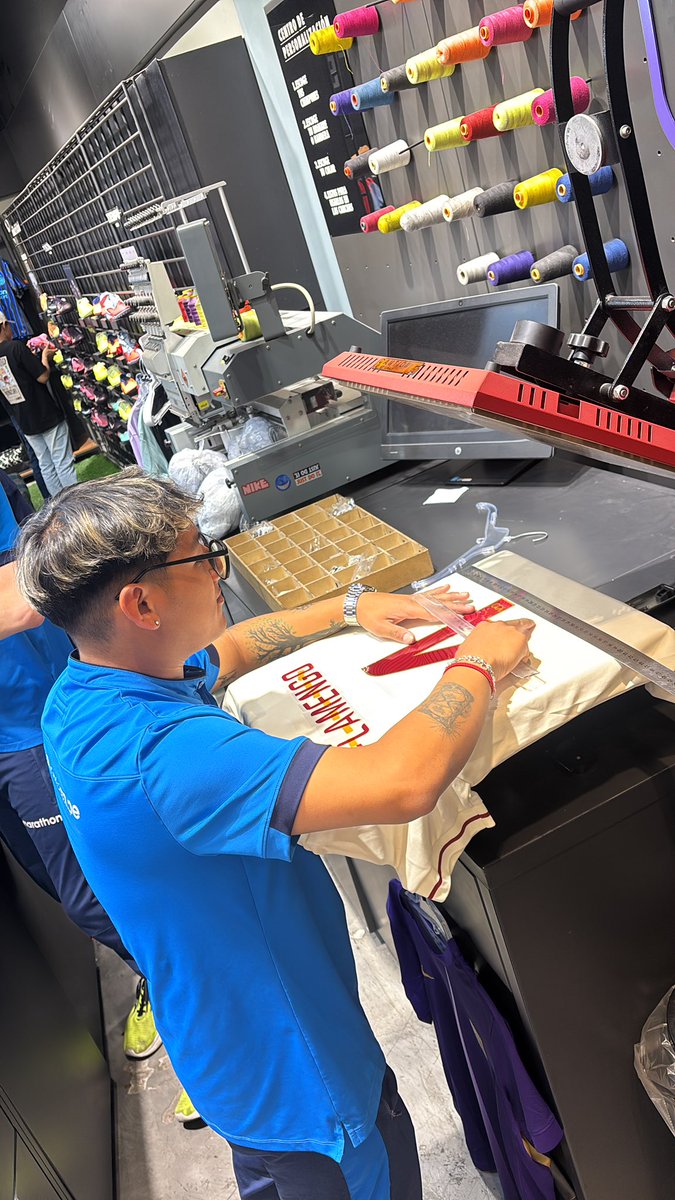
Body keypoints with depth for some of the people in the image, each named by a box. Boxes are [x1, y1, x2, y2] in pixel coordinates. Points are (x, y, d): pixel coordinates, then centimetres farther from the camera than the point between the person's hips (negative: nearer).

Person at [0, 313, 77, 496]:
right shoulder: (16, 347, -15)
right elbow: (43, 377, -15)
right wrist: (45, 357, 4)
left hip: (23, 423, 6)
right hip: (47, 416, -6)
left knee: (45, 465, 13)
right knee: (64, 463, -1)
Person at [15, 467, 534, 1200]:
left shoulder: (81, 694, -9)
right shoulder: (156, 752, -41)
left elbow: (228, 649, 9)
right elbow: (403, 781, -48)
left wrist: (350, 607, 1)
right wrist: (478, 663, -29)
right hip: (300, 1083, -8)